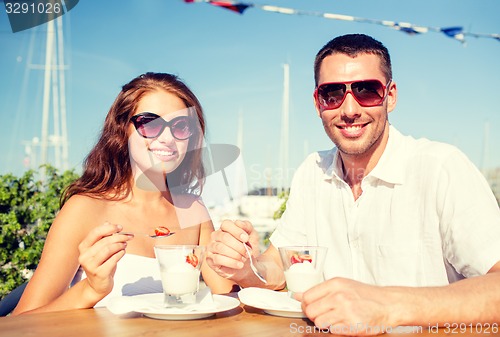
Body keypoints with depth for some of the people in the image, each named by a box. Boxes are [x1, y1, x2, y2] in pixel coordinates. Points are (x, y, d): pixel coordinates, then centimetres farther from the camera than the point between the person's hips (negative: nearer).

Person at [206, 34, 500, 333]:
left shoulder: (443, 168, -15)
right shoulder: (312, 173, 3)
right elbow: (276, 269, 6)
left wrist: (391, 307, -36)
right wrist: (246, 269, -15)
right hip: (332, 330, 3)